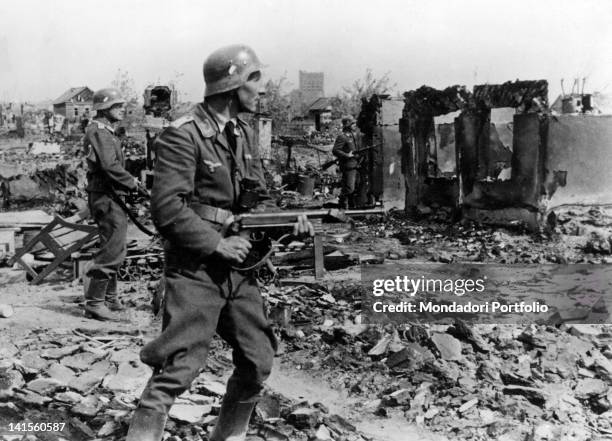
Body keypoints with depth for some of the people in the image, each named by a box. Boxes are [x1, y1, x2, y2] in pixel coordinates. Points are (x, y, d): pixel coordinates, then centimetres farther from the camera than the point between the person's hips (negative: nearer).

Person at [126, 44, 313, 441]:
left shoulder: (244, 134, 11)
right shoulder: (183, 136, -14)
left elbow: (259, 199, 15)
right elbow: (167, 209, -20)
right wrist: (218, 244, -20)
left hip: (239, 267, 8)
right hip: (195, 270, -8)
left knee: (258, 363, 13)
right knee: (178, 371, -11)